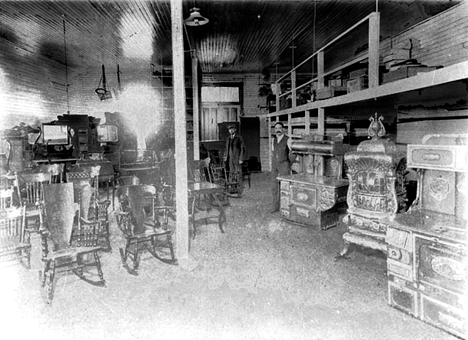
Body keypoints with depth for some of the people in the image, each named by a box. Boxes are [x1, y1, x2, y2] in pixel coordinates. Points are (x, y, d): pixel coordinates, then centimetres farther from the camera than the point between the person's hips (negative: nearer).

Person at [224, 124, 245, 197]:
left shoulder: (239, 138, -2)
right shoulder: (228, 139, 16)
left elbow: (242, 149, -5)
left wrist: (241, 159, -12)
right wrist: (225, 158, 12)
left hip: (237, 159, -6)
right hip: (230, 159, 6)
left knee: (238, 175, -6)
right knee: (231, 175, 7)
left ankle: (239, 192, -2)